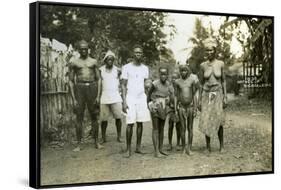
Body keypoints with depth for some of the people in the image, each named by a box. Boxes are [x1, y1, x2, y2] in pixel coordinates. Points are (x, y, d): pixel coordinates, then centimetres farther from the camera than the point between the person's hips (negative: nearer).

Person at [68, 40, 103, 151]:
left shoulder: (93, 62, 10)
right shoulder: (74, 63, 6)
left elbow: (98, 79, 9)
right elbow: (71, 81, 4)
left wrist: (98, 96, -1)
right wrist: (73, 99, -4)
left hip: (92, 88, 1)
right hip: (79, 88, -1)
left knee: (94, 117, 6)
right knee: (79, 118, -2)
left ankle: (96, 142, 14)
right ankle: (78, 144, 2)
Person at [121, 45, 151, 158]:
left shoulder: (145, 68, 11)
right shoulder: (127, 67, -1)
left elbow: (146, 84, 15)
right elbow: (123, 85, -2)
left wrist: (149, 100, 8)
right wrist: (124, 101, -10)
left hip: (142, 98, 4)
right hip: (130, 98, -4)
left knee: (140, 123, 3)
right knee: (130, 123, -8)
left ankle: (138, 147, 9)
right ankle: (128, 149, -1)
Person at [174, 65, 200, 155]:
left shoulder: (192, 80, 1)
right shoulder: (177, 82, 4)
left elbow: (194, 95, 1)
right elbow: (176, 96, 6)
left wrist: (195, 108, -4)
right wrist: (175, 109, 0)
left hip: (190, 106, 0)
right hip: (181, 107, 1)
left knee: (190, 128, 4)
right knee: (183, 128, 2)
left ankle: (189, 148, 10)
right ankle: (183, 148, 10)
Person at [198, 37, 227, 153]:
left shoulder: (220, 64, 0)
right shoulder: (203, 65, 2)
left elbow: (223, 81, 5)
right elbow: (201, 83, 6)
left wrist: (225, 97, -1)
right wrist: (200, 100, 3)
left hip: (217, 95, -1)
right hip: (206, 95, 1)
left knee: (219, 120, -4)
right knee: (206, 121, -3)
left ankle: (221, 145, 9)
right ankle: (208, 146, 7)